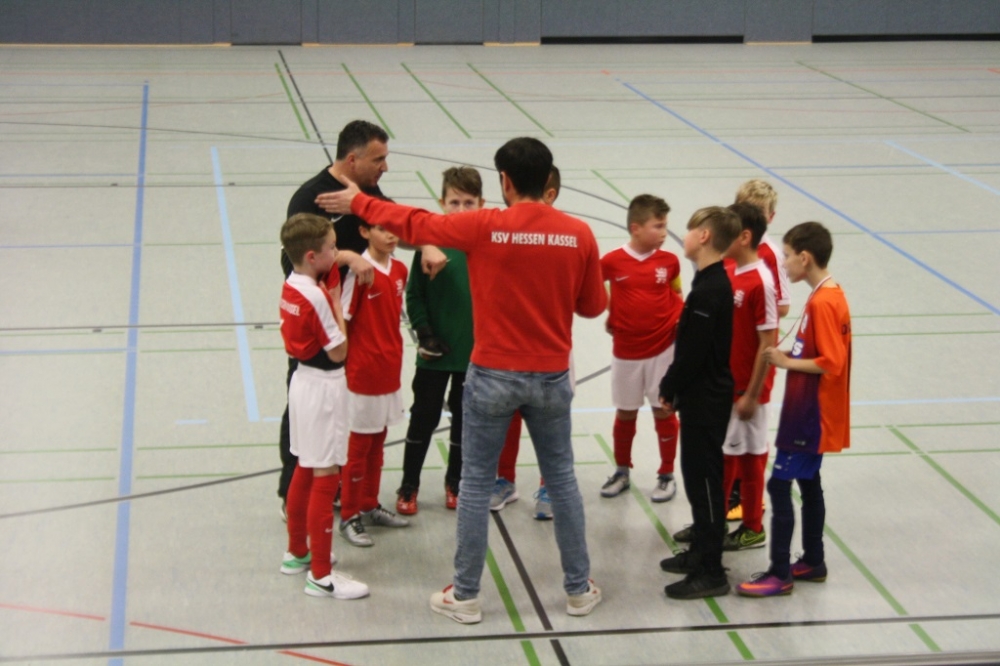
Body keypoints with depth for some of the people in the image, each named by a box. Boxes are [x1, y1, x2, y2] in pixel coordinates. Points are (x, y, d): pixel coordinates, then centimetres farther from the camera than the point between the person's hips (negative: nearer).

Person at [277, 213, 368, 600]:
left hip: (304, 379, 10)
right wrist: (337, 303, -11)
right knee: (325, 477, -4)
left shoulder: (291, 287, 3)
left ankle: (297, 553, 34)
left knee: (305, 470, 20)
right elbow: (338, 351, -18)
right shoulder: (316, 296, -22)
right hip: (324, 387, -9)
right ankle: (321, 575, 1)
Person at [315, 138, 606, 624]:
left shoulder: (483, 227, -13)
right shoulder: (579, 234, -7)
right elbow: (594, 305, 4)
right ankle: (579, 589, 23)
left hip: (494, 375, -2)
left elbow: (413, 224, -1)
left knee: (476, 483, 8)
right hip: (551, 376, 3)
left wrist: (358, 203, 13)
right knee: (561, 479, 16)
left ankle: (465, 595, 16)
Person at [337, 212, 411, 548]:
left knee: (378, 443, 17)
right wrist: (344, 362, -13)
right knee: (359, 445, 4)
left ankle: (370, 506, 31)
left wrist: (394, 356, 11)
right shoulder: (360, 271, -17)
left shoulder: (399, 270, 3)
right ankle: (349, 516, 15)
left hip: (390, 372, 7)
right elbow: (341, 322, -14)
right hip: (363, 373, -7)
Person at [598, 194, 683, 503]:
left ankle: (667, 475, 19)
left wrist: (680, 319, -5)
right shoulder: (612, 261, -9)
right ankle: (622, 471, 30)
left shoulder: (669, 261, -4)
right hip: (626, 350, 0)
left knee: (664, 409, 6)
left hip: (663, 348, 0)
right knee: (625, 412, 13)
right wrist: (608, 317, -1)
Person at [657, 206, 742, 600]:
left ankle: (710, 572, 0)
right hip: (703, 397, 10)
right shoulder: (713, 283, 9)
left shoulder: (708, 290, -22)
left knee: (702, 479, -5)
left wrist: (669, 389, -10)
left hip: (705, 400, -10)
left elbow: (693, 351, -22)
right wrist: (674, 389, 14)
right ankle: (701, 551, 31)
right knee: (699, 477, 19)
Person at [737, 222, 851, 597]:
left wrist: (787, 362, -15)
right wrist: (788, 356, 3)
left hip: (811, 416, -10)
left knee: (779, 484, -7)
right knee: (808, 482, 18)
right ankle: (812, 562, 28)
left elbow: (831, 363, -25)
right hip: (809, 413, 10)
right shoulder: (828, 296, 9)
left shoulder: (823, 303, -21)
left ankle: (780, 574, -2)